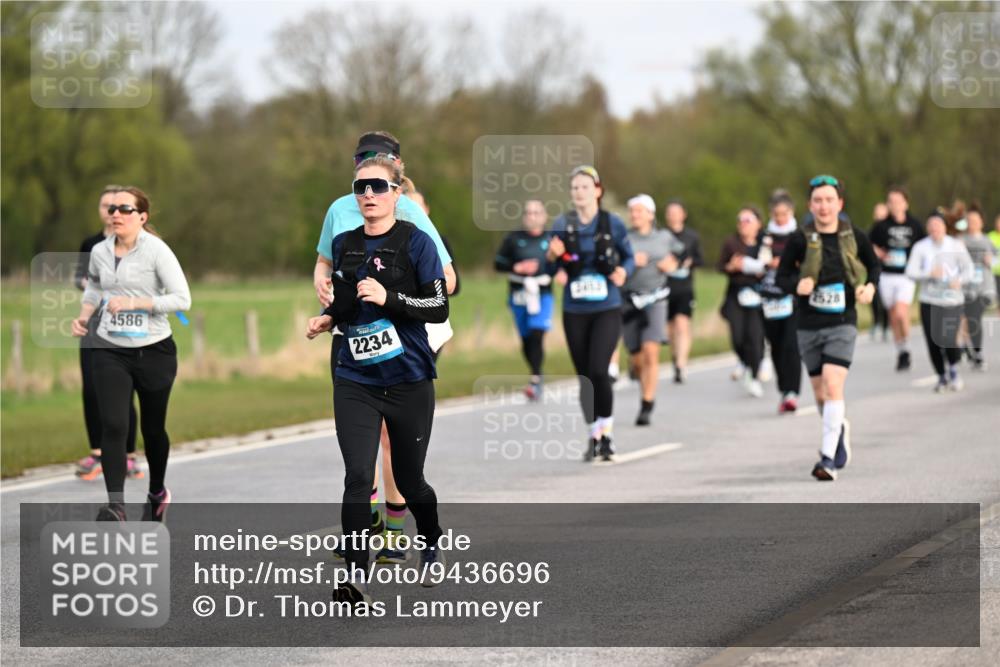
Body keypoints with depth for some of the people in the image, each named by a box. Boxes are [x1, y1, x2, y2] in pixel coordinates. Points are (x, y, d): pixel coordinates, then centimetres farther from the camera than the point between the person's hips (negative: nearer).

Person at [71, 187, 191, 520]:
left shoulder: (156, 251, -12)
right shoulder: (99, 252, 2)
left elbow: (182, 299, -17)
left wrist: (134, 303, -23)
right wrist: (83, 315, 7)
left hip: (154, 351, -2)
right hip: (111, 352, 2)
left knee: (153, 428, 14)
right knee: (113, 426, -15)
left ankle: (157, 492, 39)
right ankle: (115, 505, -20)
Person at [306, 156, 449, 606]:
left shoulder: (416, 242, -6)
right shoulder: (343, 245, 8)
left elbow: (439, 308, -10)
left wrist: (389, 298, -23)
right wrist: (327, 319, 2)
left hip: (408, 381, -3)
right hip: (355, 381, 3)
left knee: (408, 479, 11)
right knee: (358, 477, -13)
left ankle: (432, 545, 41)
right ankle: (356, 578, -15)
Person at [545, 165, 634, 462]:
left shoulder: (612, 223, -2)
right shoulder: (562, 224, 2)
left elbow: (629, 257, 6)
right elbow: (550, 267, 5)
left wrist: (623, 271, -16)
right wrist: (552, 255, -17)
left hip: (607, 308, -3)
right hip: (575, 311, 3)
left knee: (598, 370, -16)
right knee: (583, 376, 6)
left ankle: (606, 432, 0)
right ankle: (595, 434, 21)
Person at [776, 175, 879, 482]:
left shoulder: (853, 236, -2)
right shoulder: (800, 239, -6)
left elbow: (873, 264, 15)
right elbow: (782, 275, 1)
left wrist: (870, 286, -4)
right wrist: (796, 285, -21)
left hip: (842, 323, -2)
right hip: (809, 326, 2)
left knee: (833, 387, -18)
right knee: (820, 394, 13)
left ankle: (828, 459, -17)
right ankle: (839, 428, 44)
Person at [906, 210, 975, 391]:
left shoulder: (956, 246, 4)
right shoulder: (920, 247, 2)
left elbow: (968, 268, 7)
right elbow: (911, 272, -4)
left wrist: (960, 281, -13)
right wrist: (929, 273, -20)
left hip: (952, 299, -1)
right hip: (929, 301, 1)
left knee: (949, 340, -13)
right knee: (933, 341, -3)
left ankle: (954, 370, 17)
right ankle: (942, 377, 19)